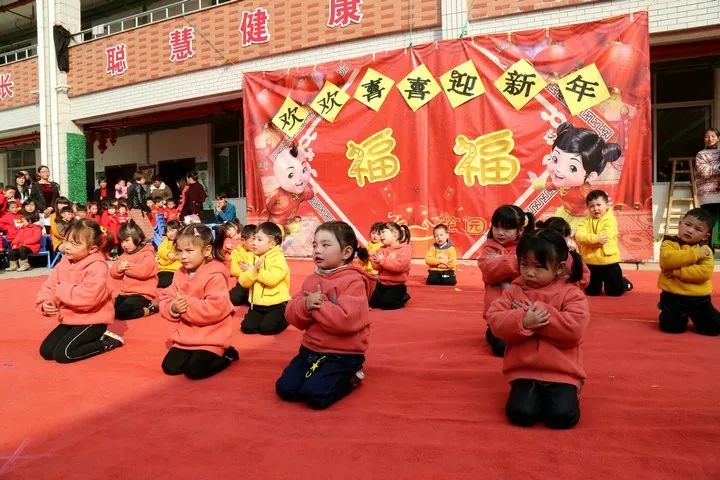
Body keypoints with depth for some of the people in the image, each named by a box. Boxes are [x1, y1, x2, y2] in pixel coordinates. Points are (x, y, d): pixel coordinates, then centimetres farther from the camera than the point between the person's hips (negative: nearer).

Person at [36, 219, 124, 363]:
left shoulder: (97, 266, -23)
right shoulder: (64, 262, 4)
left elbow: (88, 297, -36)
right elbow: (48, 285, 5)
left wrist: (61, 290, -23)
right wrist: (45, 302, -17)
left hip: (92, 320, -9)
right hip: (70, 318, 9)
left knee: (62, 353, -17)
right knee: (46, 351, 5)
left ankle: (106, 342, 1)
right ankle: (94, 338, 15)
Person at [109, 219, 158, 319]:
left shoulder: (147, 254, -5)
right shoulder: (123, 255, 19)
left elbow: (144, 271, -23)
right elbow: (113, 273, 16)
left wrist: (128, 267, -8)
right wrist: (119, 268, -9)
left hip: (142, 294, -8)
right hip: (124, 293, 8)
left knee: (121, 311, -28)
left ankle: (151, 308, -10)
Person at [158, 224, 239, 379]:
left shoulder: (215, 276, -20)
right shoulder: (180, 274, 4)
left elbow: (215, 309, -28)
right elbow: (165, 299, 5)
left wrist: (187, 304, -23)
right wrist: (173, 308, -18)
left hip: (210, 337, -7)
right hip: (186, 335, 7)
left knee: (194, 370, -16)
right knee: (169, 367, 0)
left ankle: (227, 354, 7)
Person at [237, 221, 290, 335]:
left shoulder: (279, 258, -10)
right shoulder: (252, 258, 9)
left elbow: (272, 279, -26)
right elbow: (243, 283, -1)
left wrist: (254, 270, -14)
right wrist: (253, 270, -21)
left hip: (276, 304, -5)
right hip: (257, 304, 6)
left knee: (267, 328, -21)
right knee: (247, 327, -12)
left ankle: (284, 318, 9)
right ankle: (266, 318, 15)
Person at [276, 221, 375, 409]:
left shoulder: (354, 281, -15)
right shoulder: (311, 280, 7)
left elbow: (346, 320, -29)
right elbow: (292, 317, 3)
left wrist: (318, 305, -17)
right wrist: (305, 305, -20)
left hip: (342, 355, -6)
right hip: (310, 348, 7)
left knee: (314, 395, -21)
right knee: (285, 388, -6)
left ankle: (349, 378, 6)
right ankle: (316, 375, 19)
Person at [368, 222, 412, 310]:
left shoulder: (405, 249, -12)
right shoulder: (382, 249, 7)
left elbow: (399, 266, -27)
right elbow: (376, 266, -1)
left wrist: (383, 260, -20)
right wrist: (375, 259, -23)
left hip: (396, 285, -6)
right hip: (382, 283, 7)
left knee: (385, 304, -23)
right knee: (372, 303, -1)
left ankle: (403, 298, 7)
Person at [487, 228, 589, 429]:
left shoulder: (571, 294, -4)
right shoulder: (514, 290, 3)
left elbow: (575, 328, -19)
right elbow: (495, 320, -7)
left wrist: (542, 314, -20)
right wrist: (522, 321, -25)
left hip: (562, 372, -1)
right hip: (524, 370, 1)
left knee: (563, 416, -20)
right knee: (521, 414, -19)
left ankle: (569, 393, 13)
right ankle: (536, 395, 13)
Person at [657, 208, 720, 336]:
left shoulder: (705, 250, 1)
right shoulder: (669, 244, -3)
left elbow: (705, 272, -16)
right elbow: (667, 260, -25)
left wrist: (677, 272, -22)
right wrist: (694, 253, -20)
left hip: (699, 297, 2)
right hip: (673, 295, -2)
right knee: (671, 326, -16)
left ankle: (694, 316, 30)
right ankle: (683, 316, 22)